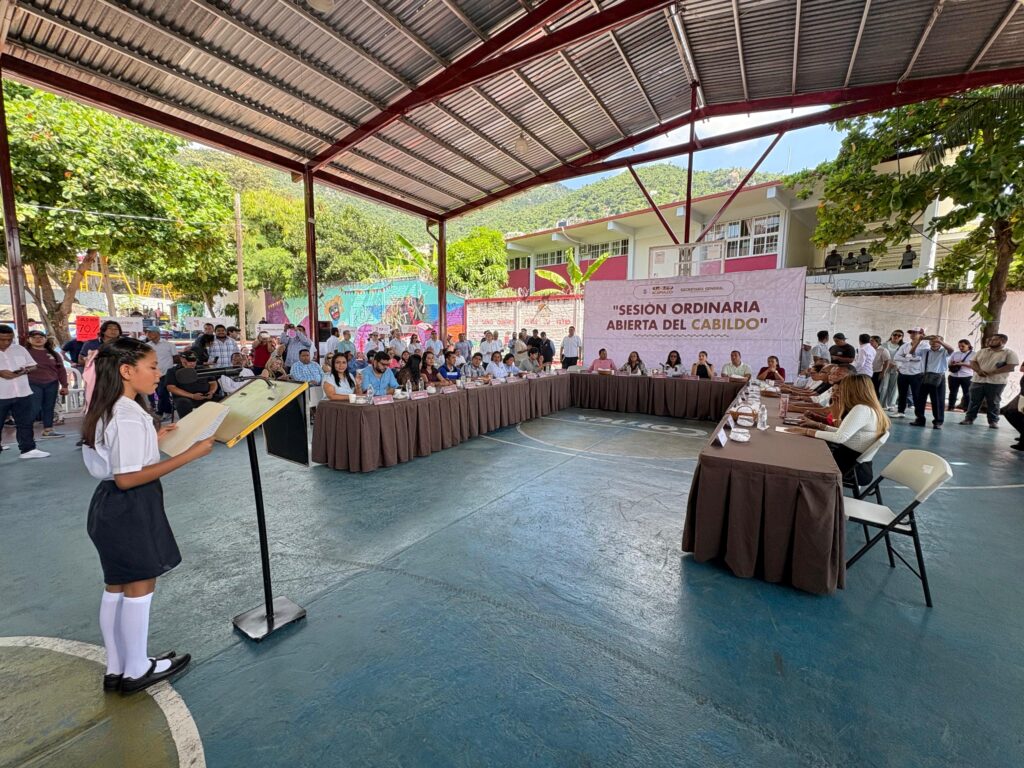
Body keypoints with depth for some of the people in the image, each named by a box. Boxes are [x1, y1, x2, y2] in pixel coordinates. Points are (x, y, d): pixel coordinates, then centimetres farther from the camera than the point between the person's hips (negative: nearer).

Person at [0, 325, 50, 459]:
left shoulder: (19, 349, 8)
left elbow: (32, 365, 11)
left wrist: (24, 370, -10)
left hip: (23, 393, 3)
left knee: (25, 423, 9)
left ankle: (28, 449, 15)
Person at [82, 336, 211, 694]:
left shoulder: (108, 411, 7)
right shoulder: (129, 419, -24)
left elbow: (117, 456, 15)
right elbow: (127, 478, -27)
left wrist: (151, 441, 15)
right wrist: (188, 455, -29)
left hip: (111, 505, 10)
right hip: (131, 510, -10)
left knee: (116, 588, 19)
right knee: (140, 587, 7)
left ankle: (115, 668, 34)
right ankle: (136, 670, 25)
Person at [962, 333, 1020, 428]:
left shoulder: (1009, 353, 0)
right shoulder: (982, 351, 12)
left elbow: (1011, 366, -9)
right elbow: (973, 362, 9)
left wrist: (992, 373, -17)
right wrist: (979, 370, -12)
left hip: (996, 382, -3)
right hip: (978, 380, 3)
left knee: (993, 403, 3)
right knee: (974, 401, 5)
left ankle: (993, 421, 11)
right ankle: (969, 418, 9)